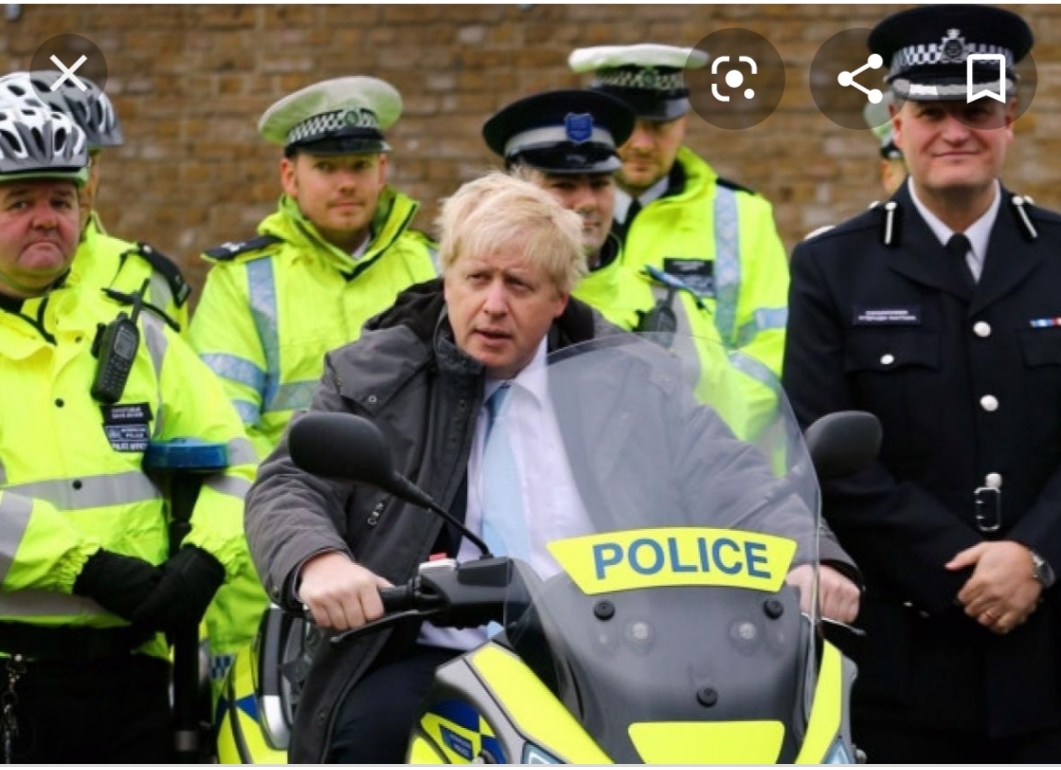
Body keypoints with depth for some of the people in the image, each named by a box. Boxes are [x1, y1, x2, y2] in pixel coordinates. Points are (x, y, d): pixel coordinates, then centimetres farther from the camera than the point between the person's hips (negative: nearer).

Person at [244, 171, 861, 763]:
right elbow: (289, 487, 2)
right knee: (367, 727, -31)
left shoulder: (626, 376, 12)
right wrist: (319, 559, -24)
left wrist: (808, 559, -17)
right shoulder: (373, 376, 11)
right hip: (432, 660, 0)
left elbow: (732, 477, 5)